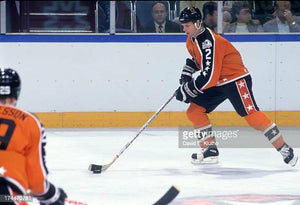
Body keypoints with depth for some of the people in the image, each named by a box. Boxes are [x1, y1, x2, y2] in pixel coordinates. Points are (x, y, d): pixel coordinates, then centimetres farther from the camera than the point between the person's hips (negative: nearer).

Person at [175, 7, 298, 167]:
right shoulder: (191, 40, 4)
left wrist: (188, 90, -23)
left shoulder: (208, 41, -26)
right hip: (217, 83, 10)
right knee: (194, 111, 0)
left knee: (251, 115, -18)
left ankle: (285, 150, -14)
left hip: (236, 79, -10)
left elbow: (209, 76, -30)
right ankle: (210, 150, 4)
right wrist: (187, 72, 10)